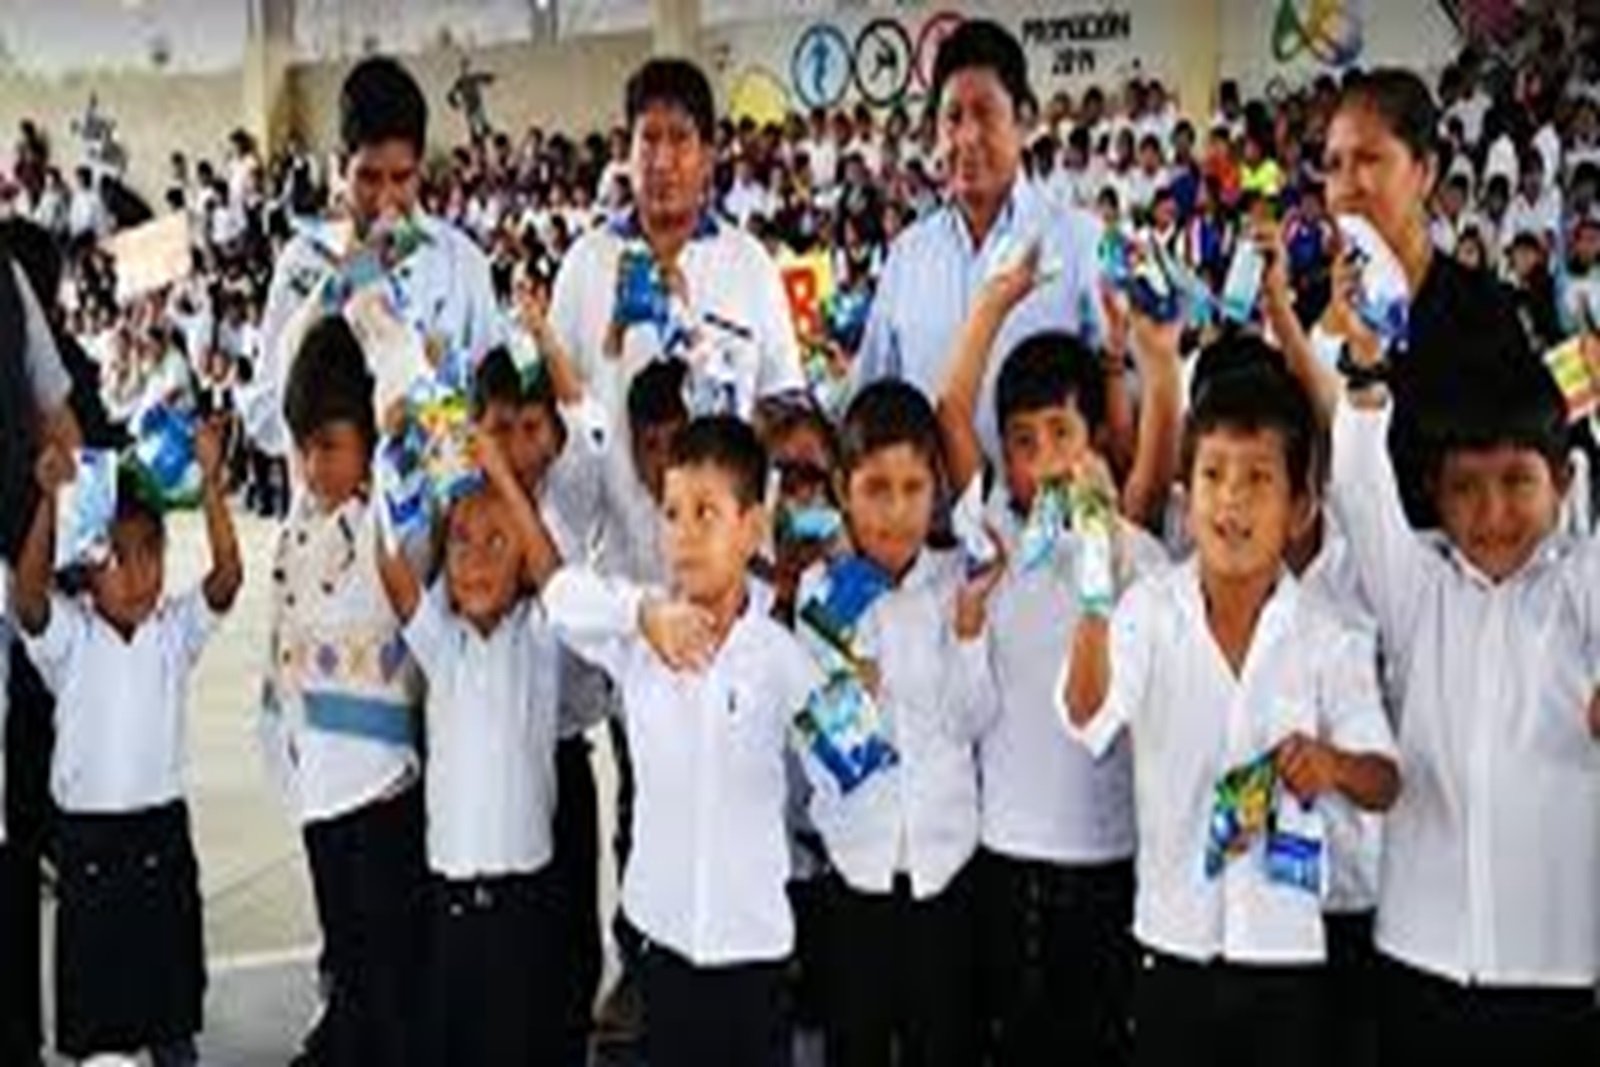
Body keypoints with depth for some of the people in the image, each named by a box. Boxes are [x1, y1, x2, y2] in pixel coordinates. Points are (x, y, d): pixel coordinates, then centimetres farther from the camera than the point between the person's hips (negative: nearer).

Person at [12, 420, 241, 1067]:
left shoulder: (176, 630, -3)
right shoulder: (68, 636, -7)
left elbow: (228, 575, -18)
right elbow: (27, 592, -27)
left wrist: (210, 484, -29)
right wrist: (51, 501, -39)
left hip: (161, 826, 2)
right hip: (86, 832, -2)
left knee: (171, 969, 14)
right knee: (93, 982, 8)